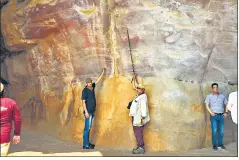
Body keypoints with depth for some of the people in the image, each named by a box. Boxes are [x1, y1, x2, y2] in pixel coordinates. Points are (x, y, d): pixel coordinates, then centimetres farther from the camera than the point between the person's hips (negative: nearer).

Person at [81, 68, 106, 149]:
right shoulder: (85, 90, -14)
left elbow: (98, 80, 18)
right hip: (88, 112, -8)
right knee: (87, 128, -7)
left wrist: (103, 72, 19)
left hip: (92, 111, 8)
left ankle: (87, 142, 21)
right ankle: (85, 145, -3)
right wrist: (86, 112, -22)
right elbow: (83, 102, -16)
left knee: (89, 127, 13)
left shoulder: (92, 87, 6)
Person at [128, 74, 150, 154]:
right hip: (135, 117, 10)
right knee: (137, 133, 14)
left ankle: (141, 148, -2)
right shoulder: (138, 95, 15)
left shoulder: (143, 97, -14)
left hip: (139, 118, -10)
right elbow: (134, 87, 31)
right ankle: (139, 146, 22)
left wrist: (143, 118, -26)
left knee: (138, 133, -8)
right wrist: (134, 79, 30)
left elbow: (143, 107, -22)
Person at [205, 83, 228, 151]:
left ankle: (220, 144, 17)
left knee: (221, 131, 6)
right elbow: (207, 105, -2)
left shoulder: (222, 96, 12)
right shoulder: (209, 96, 4)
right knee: (214, 131, -7)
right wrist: (211, 112, -16)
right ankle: (214, 145, 1)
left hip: (221, 116, 3)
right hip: (214, 116, -3)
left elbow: (226, 105, 16)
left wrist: (226, 112, 1)